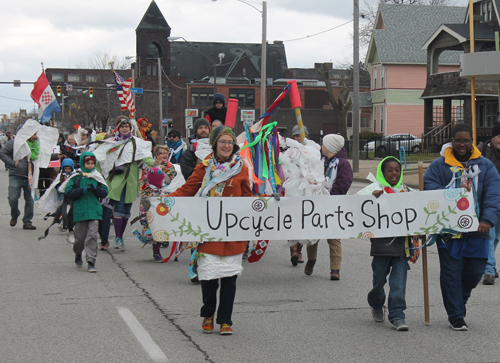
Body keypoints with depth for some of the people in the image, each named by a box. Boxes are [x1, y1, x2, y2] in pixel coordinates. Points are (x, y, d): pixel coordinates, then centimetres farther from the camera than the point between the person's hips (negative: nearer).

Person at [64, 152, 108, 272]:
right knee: (80, 237, 7)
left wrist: (96, 189, -13)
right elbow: (68, 193, -4)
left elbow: (104, 192, 6)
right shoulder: (76, 177, 3)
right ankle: (78, 254, 37)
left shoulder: (97, 177, 10)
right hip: (80, 211, -1)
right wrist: (82, 190, -16)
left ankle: (91, 262, -8)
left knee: (92, 235, -10)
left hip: (94, 211, 1)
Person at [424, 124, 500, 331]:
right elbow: (430, 188, -7)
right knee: (451, 273, 0)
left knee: (475, 272, 5)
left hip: (477, 230, 2)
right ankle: (456, 316, 11)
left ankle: (458, 302, 34)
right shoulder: (439, 165, 5)